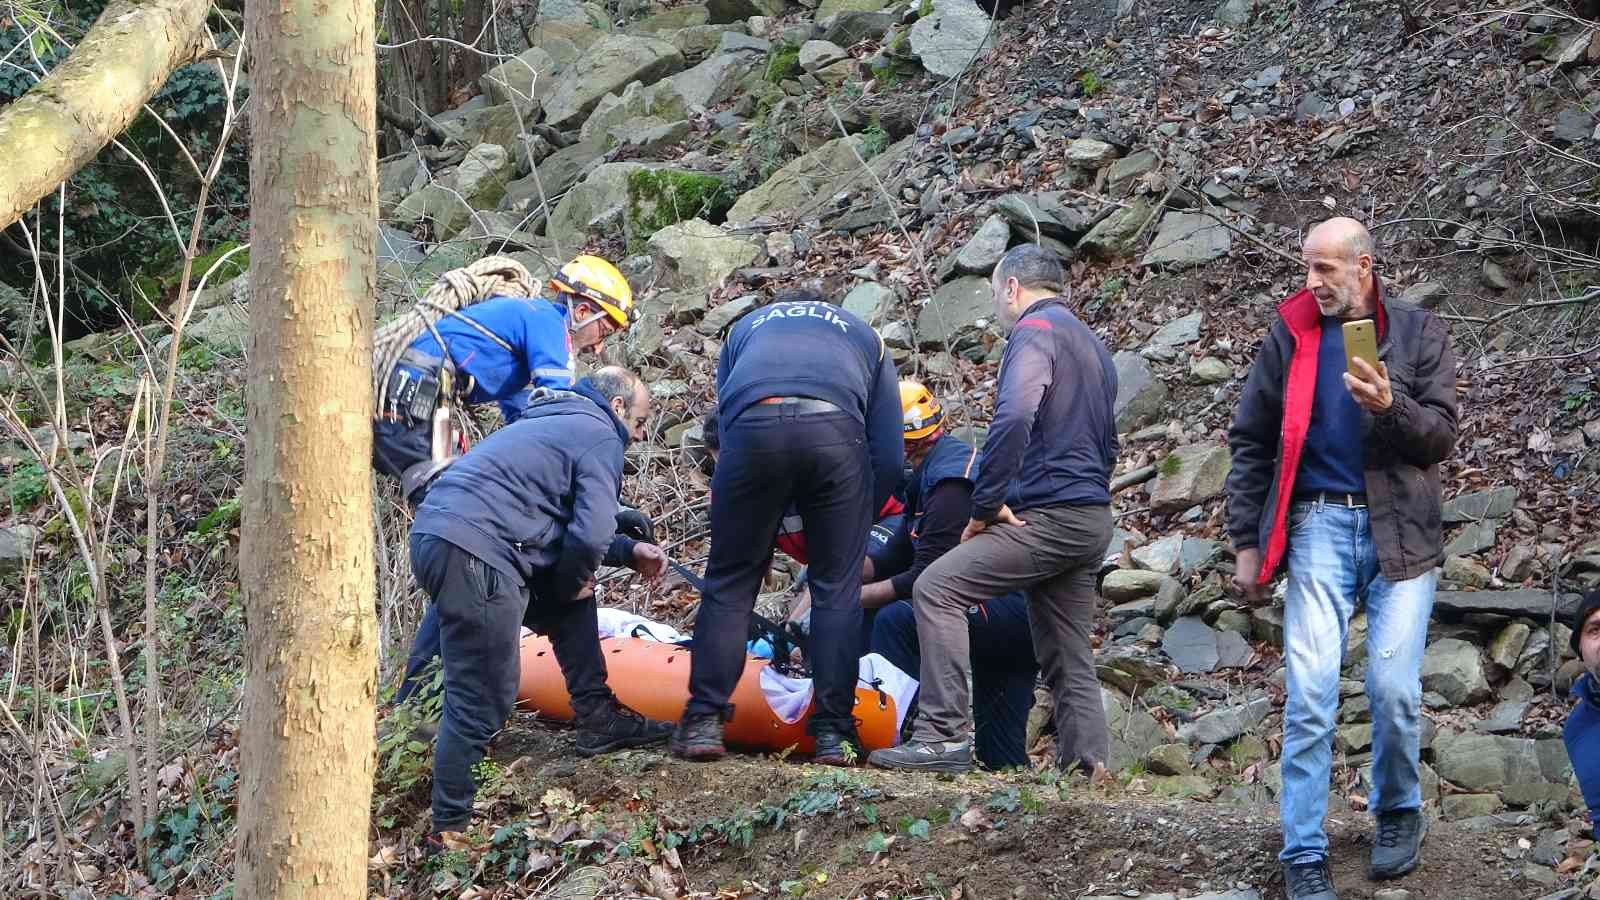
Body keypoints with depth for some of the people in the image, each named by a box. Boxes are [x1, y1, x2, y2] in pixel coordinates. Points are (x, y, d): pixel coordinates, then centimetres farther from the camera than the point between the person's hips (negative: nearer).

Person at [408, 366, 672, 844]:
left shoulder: (554, 422, 32)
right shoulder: (600, 437, 3)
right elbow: (591, 533, -9)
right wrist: (573, 583, 8)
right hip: (472, 557, -10)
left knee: (571, 600, 27)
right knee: (485, 697, -6)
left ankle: (598, 719, 28)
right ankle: (450, 827, -2)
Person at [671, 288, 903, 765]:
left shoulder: (746, 328, 40)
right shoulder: (865, 336, 37)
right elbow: (888, 457, 26)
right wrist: (855, 524, 36)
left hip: (753, 426, 0)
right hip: (837, 431, 0)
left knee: (730, 583, 13)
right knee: (838, 588, 11)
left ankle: (704, 722, 10)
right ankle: (834, 733, 8)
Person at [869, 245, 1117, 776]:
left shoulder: (1035, 330, -6)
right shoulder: (1092, 346, 25)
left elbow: (1014, 417, -23)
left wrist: (986, 505, -17)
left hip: (1048, 514, -9)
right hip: (1093, 522, 9)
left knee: (937, 589, -12)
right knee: (1068, 658, 12)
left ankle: (945, 734, -19)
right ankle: (1089, 763, 7)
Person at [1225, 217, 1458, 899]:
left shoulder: (1417, 332, 5)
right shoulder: (1290, 335, 7)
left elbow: (1441, 435, 0)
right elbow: (1250, 441, 10)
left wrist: (1389, 406, -21)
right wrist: (1247, 543, 5)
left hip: (1399, 529, 0)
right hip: (1320, 523, 0)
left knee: (1394, 688, -5)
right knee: (1310, 693, -8)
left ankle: (1398, 812, 22)